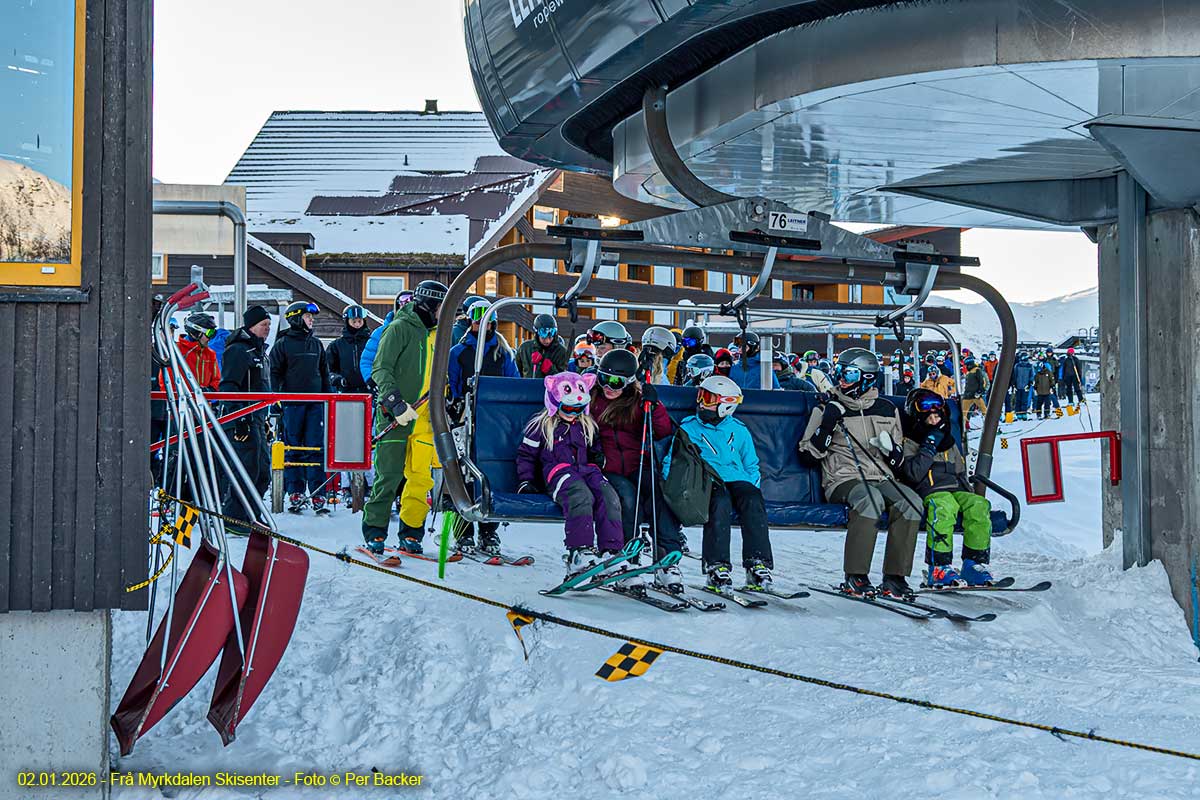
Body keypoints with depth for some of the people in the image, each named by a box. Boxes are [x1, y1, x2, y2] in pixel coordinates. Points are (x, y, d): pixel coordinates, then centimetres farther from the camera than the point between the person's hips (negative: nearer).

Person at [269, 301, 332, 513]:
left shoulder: (316, 344, 16)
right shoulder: (283, 344, 3)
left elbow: (324, 373, 21)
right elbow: (274, 373, 1)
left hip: (315, 402, 3)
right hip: (292, 402, -3)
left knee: (316, 448, -2)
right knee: (293, 449, 1)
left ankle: (317, 494, 0)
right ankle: (295, 492, 7)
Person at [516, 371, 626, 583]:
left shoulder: (586, 426, 25)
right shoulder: (541, 426, 11)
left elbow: (595, 452, 36)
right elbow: (525, 455, 13)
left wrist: (599, 461, 13)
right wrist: (525, 482, 2)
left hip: (586, 470, 5)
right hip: (558, 471, -5)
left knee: (609, 497, -28)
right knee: (581, 496, -38)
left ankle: (611, 552, -34)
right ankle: (579, 553, -46)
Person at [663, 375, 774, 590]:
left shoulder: (739, 431, 22)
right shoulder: (687, 429, 17)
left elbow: (751, 466, 26)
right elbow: (670, 463, 14)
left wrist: (753, 488, 5)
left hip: (736, 481, 2)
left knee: (753, 500, -32)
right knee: (720, 500, -38)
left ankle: (758, 564, -35)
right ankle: (716, 566, -42)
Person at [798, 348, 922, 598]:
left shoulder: (886, 409, 16)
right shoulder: (827, 409, 7)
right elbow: (808, 456, 1)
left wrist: (892, 448, 0)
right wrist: (827, 425, -11)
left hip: (881, 478, 4)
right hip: (842, 480, -4)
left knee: (910, 502, -27)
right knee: (870, 499, -36)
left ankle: (895, 576, -21)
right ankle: (855, 577, -32)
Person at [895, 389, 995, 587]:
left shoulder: (950, 444, 28)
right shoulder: (910, 443, 9)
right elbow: (913, 474, -9)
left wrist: (970, 495, 12)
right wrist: (929, 447, -8)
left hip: (956, 490, 5)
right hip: (930, 493, -5)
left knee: (979, 506, -27)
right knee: (942, 506, -40)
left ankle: (975, 563, -22)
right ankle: (939, 568, -38)